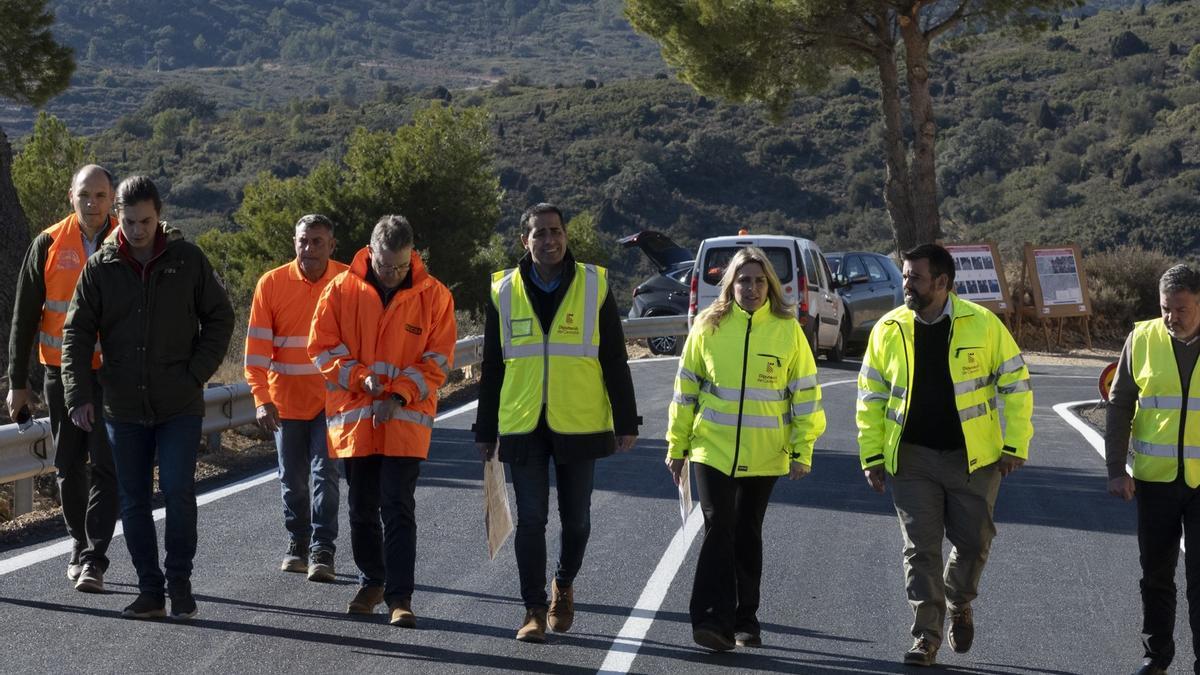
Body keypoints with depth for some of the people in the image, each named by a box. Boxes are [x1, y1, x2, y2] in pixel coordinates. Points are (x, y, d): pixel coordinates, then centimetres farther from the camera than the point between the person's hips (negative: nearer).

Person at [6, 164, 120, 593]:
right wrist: (17, 381, 1)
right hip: (62, 373, 2)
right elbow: (24, 317, 4)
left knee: (105, 467, -8)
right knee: (69, 467, 10)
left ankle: (94, 560, -7)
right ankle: (79, 547, 26)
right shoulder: (49, 245, 0)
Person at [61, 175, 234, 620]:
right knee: (133, 500, 6)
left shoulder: (187, 260, -1)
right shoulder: (100, 268, 1)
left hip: (180, 406, -2)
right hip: (124, 408, 2)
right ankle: (150, 591, 15)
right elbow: (77, 333, 1)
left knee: (178, 490, -11)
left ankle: (179, 582, 4)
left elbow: (220, 318, 5)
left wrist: (197, 373, -6)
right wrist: (78, 395, -10)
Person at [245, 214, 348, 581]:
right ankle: (297, 544, 26)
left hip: (331, 399, -2)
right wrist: (261, 398, -12)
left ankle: (322, 552, -4)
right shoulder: (272, 283, -4)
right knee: (292, 479, 11)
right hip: (286, 400, 2)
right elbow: (257, 345, -4)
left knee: (325, 474, -8)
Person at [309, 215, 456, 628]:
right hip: (353, 417, 2)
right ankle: (372, 582, 30)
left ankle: (400, 598, -5)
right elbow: (322, 347, 1)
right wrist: (360, 377, -14)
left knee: (399, 509, -7)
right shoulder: (342, 289, 0)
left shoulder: (433, 295, -2)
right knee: (362, 509, 13)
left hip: (406, 419, -2)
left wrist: (399, 393, -13)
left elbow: (438, 358, 0)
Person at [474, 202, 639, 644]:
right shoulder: (505, 291, 4)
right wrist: (486, 430, 9)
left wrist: (626, 422, 0)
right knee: (530, 520, 0)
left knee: (575, 519, 10)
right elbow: (491, 368, 9)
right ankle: (534, 610, 7)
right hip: (523, 426, 0)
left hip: (580, 425, 0)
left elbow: (614, 360, 3)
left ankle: (564, 586, 35)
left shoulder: (594, 286, 1)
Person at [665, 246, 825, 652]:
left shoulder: (788, 330, -1)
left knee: (747, 537, 11)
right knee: (718, 531, -11)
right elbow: (686, 389, 6)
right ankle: (713, 619, -13)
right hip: (713, 450, -1)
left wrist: (803, 450, 0)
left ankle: (744, 621, 19)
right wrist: (677, 446, 7)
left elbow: (805, 393, 3)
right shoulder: (708, 327, -1)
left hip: (764, 456, 1)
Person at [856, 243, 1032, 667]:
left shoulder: (982, 324, -7)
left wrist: (1015, 446, -5)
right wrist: (872, 456, 1)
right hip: (912, 457, 1)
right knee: (920, 548, 0)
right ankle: (926, 637, 7)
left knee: (974, 540, 7)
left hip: (974, 457, -1)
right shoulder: (889, 330, -1)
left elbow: (1016, 385, 0)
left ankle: (959, 606, 35)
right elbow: (870, 397, 6)